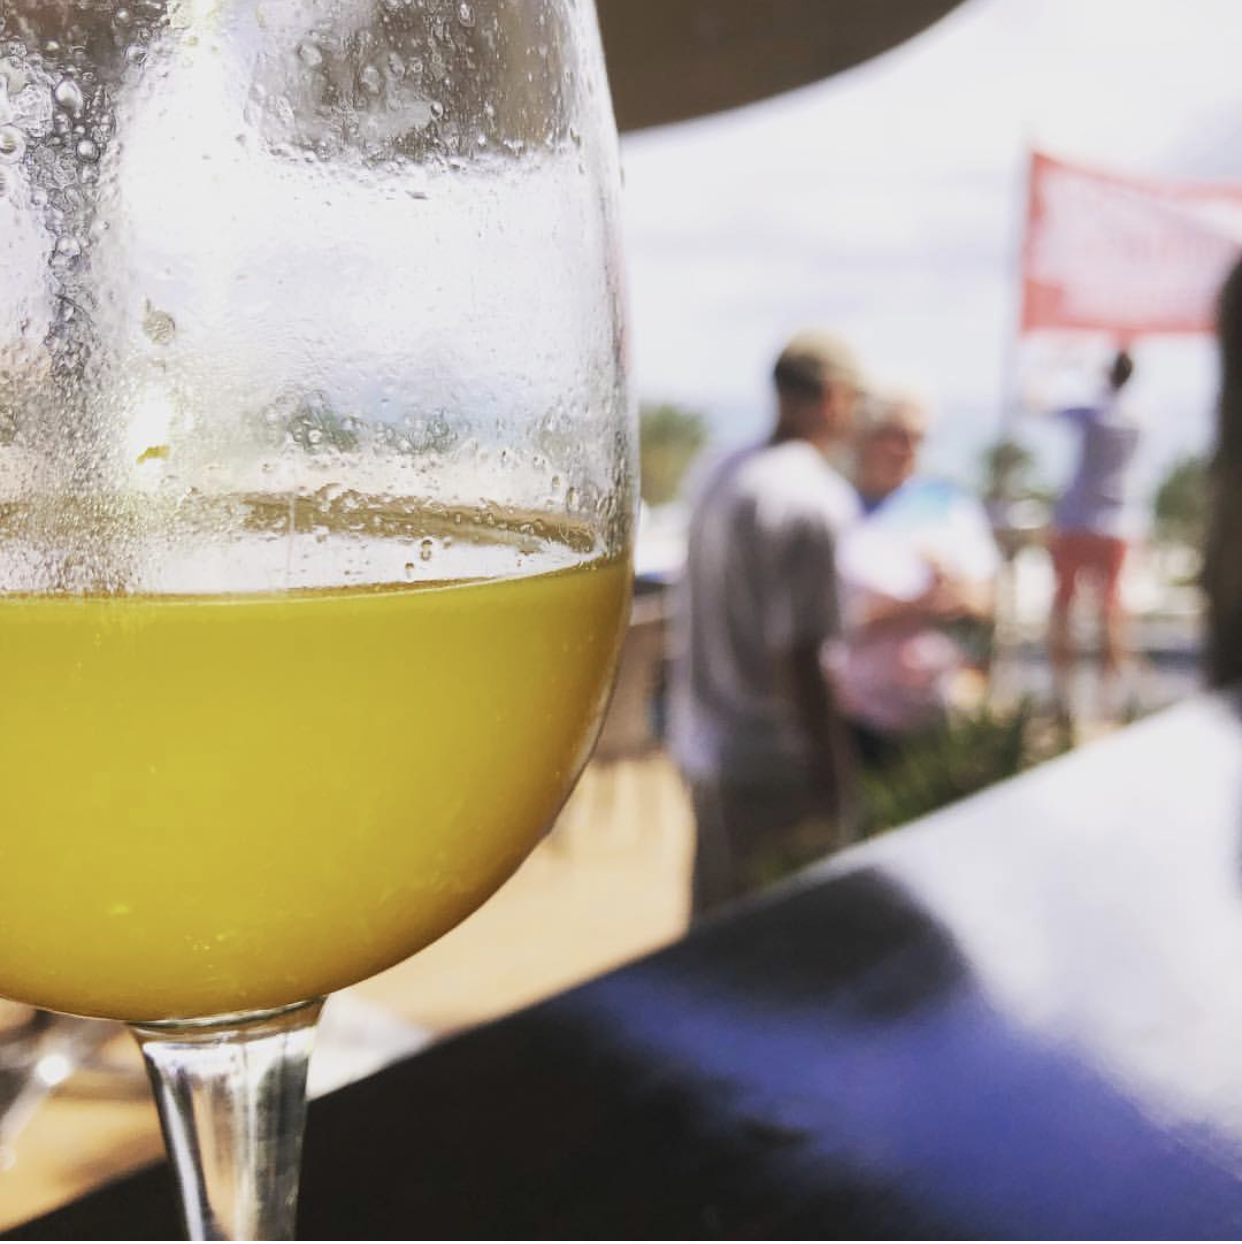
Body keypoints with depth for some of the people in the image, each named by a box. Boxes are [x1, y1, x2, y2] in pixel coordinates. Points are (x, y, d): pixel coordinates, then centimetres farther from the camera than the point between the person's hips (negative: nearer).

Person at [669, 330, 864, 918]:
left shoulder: (721, 476, 8)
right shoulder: (815, 499, -18)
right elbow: (801, 654, -23)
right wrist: (834, 782, -16)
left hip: (706, 752, 8)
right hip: (779, 767, -8)